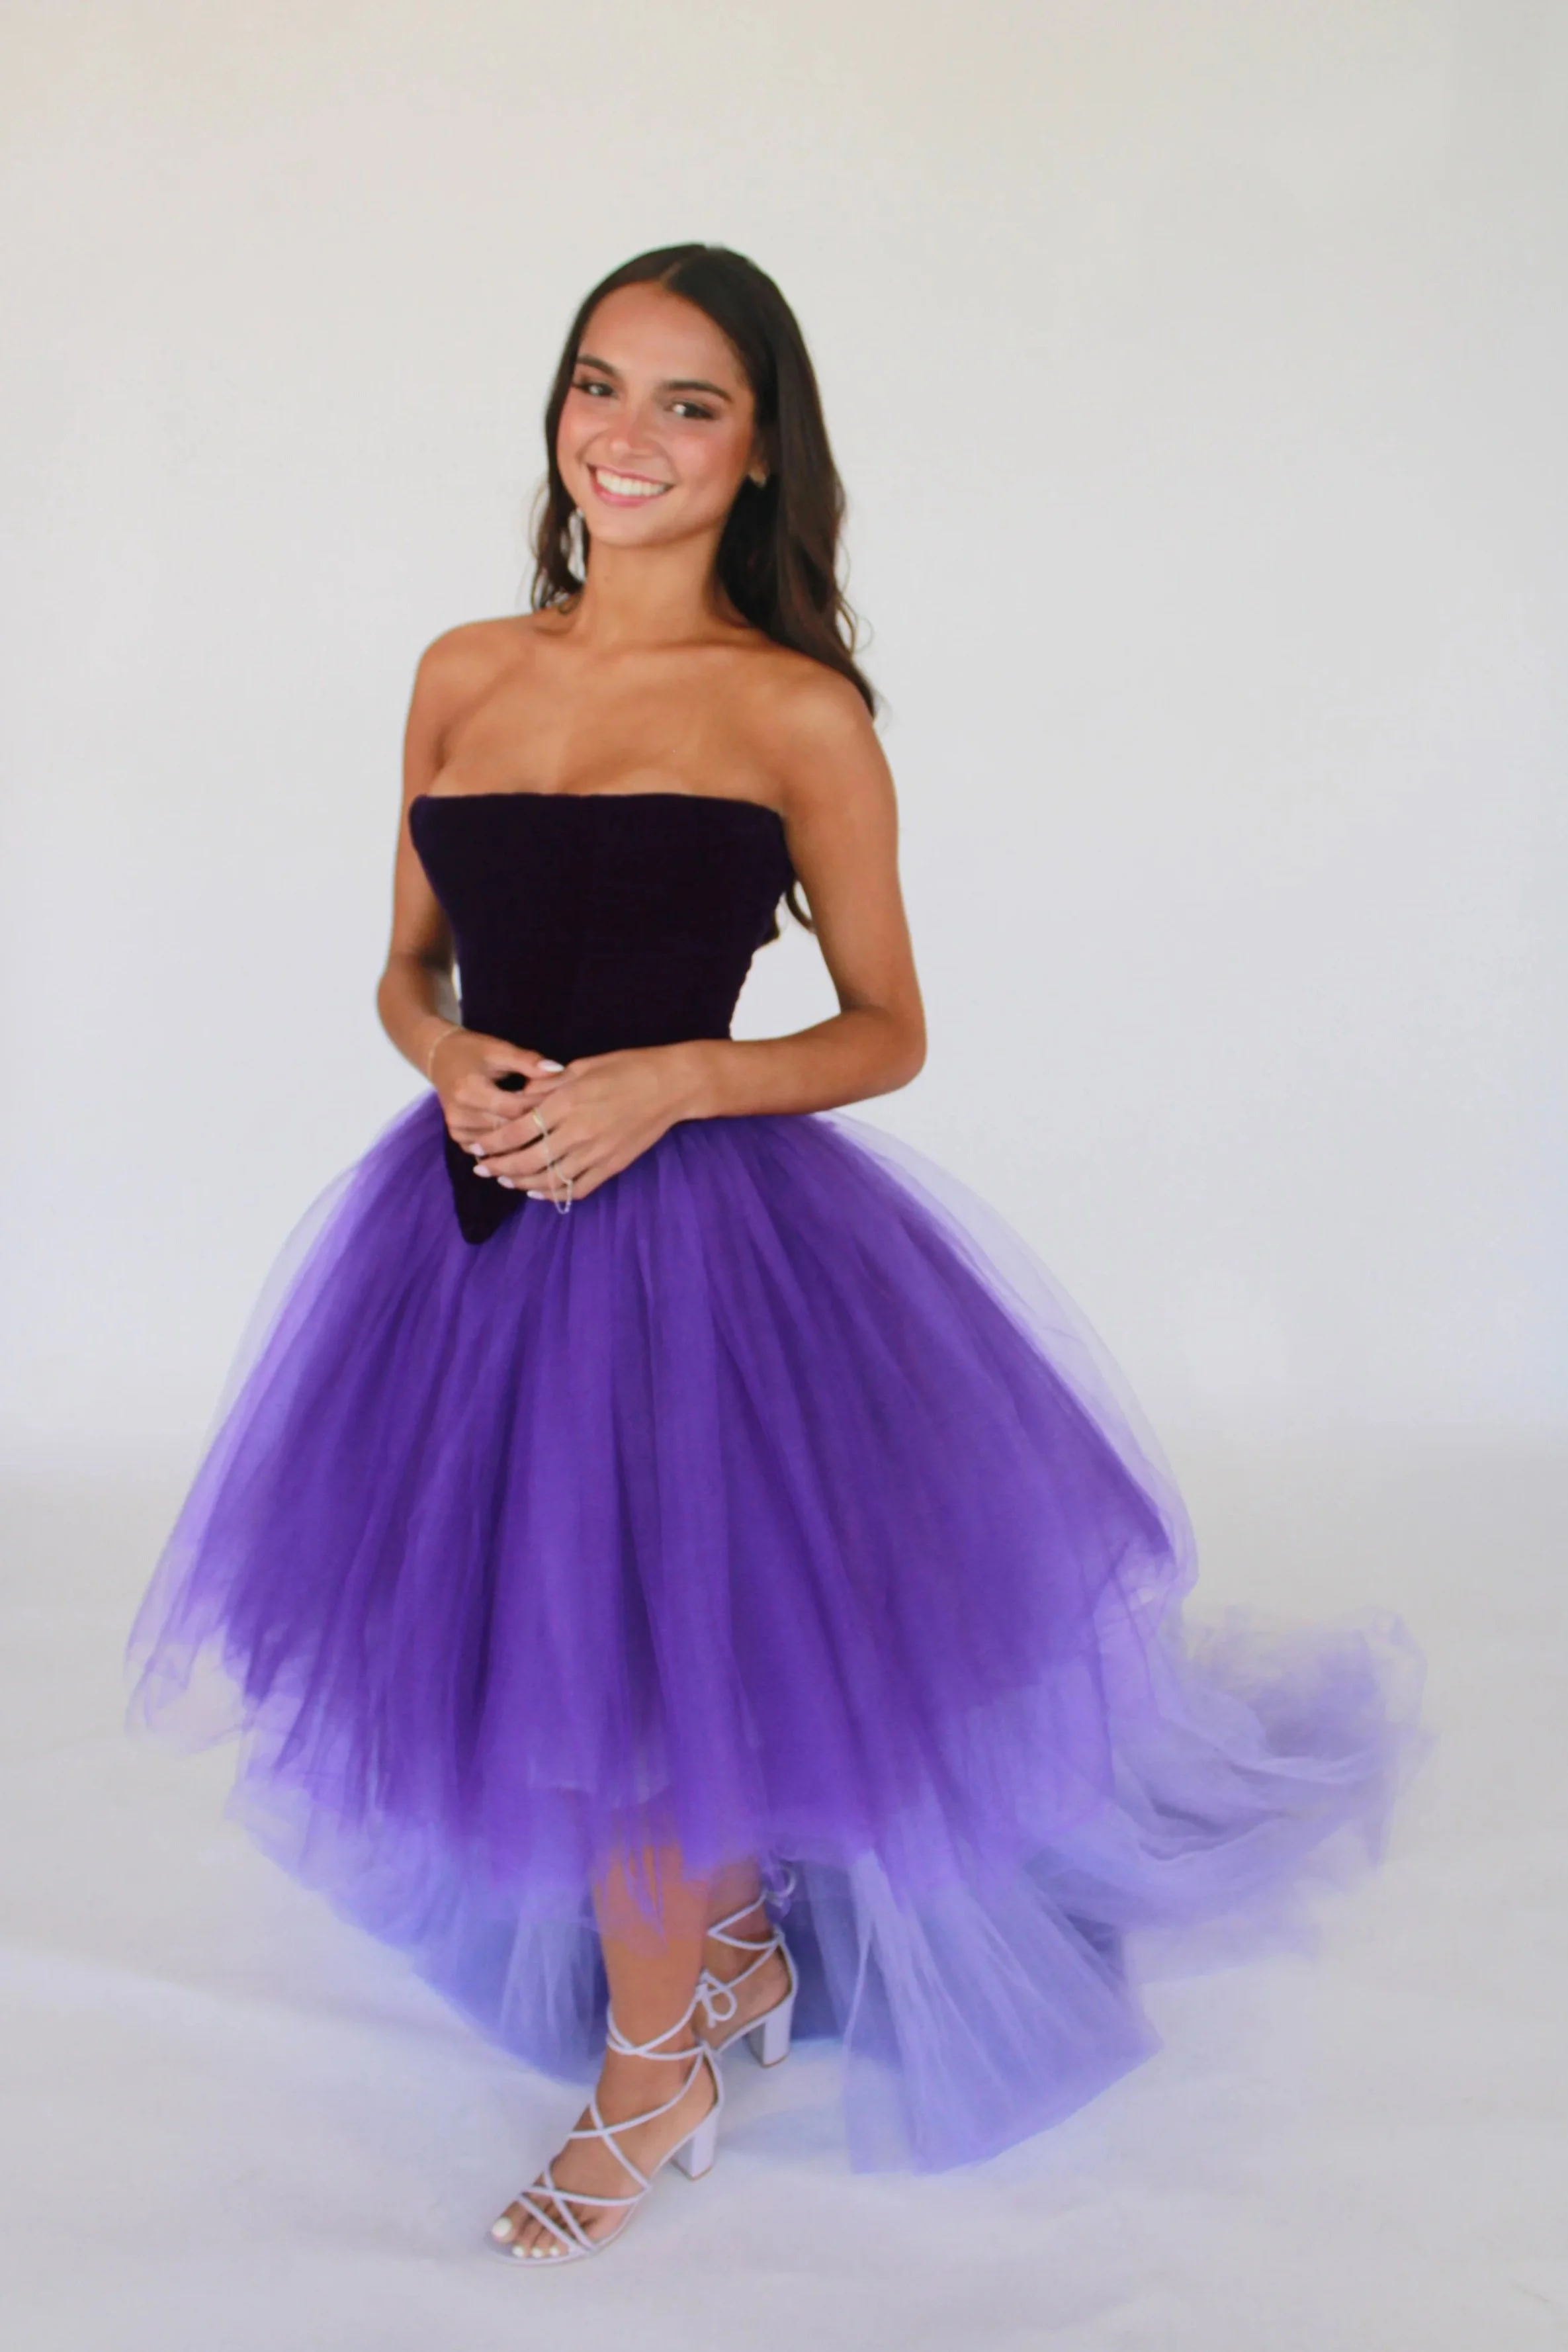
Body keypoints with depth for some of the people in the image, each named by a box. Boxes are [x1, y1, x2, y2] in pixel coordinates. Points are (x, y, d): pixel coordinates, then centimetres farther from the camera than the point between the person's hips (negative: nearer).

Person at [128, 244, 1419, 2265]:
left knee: (635, 1678, 4)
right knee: (503, 1648, 17)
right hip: (477, 1223, 5)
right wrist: (457, 1064, -9)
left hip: (694, 1230, -5)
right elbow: (408, 972, 14)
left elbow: (887, 1033, -3)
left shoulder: (798, 710, -7)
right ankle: (737, 1953, 46)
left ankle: (651, 2079, 34)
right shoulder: (464, 672, 6)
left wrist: (666, 1082, -18)